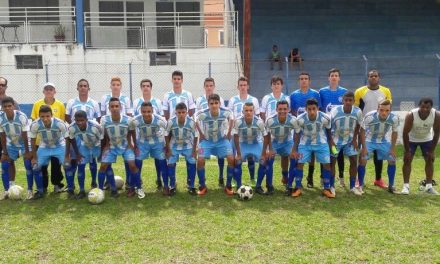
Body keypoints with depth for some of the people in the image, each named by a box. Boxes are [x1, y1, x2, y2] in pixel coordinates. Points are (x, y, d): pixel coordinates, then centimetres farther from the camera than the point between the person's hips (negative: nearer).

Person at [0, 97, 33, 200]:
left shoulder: (21, 116, -28)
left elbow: (25, 136, -21)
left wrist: (27, 151, -18)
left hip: (24, 143, -3)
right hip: (11, 144, 4)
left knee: (28, 165, -12)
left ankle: (30, 191, -1)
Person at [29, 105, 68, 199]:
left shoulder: (60, 123, -33)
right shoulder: (34, 125, -27)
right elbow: (33, 141, -9)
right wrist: (34, 157, -5)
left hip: (59, 146, -2)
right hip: (44, 147, 2)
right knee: (36, 168, -6)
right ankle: (40, 191, 13)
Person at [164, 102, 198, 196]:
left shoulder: (191, 122, -28)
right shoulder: (171, 121, -27)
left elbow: (195, 136, -12)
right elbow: (167, 135, -10)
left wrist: (194, 150, -9)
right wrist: (168, 149, -8)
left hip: (188, 146, 0)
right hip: (174, 146, 0)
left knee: (192, 164, -8)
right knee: (171, 164, -8)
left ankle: (191, 186, 9)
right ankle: (172, 187, 10)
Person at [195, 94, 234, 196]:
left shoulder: (226, 112, -24)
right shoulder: (202, 114, -27)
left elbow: (231, 118, 2)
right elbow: (196, 120, -3)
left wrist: (229, 132, 1)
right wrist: (201, 134, -2)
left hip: (222, 140, 1)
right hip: (207, 140, -1)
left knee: (231, 159, -15)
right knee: (200, 160, -16)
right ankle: (202, 186, 4)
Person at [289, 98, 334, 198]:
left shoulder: (325, 118, -26)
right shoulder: (300, 119, -27)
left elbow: (328, 131, -5)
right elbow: (297, 134, -12)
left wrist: (331, 144, 5)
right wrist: (294, 150, -11)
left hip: (321, 143, 1)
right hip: (305, 143, 0)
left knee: (327, 164, -3)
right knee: (299, 163, -6)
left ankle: (327, 189, 11)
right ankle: (298, 188, 8)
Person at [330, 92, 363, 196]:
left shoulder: (358, 112, -20)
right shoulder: (335, 111, -26)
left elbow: (358, 125, 0)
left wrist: (354, 139, -3)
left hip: (350, 140, 2)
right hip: (336, 140, -2)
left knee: (354, 161, -1)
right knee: (332, 161, -1)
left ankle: (353, 187, 11)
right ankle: (332, 186, 13)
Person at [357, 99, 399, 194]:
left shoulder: (394, 118, -26)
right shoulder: (369, 116, -35)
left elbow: (394, 132, -6)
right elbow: (362, 131, -18)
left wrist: (393, 148, -5)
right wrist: (364, 147, -16)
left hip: (383, 141, 3)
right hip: (369, 140, -3)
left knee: (392, 160, 1)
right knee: (362, 160, -14)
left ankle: (391, 185, 17)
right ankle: (360, 185, 1)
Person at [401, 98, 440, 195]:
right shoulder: (411, 115, -35)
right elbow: (405, 133, -26)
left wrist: (432, 150, -15)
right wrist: (407, 151, -22)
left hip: (427, 139, 3)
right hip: (411, 139, -2)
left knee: (430, 160, 2)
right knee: (407, 160, -8)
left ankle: (429, 186, 12)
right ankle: (406, 186, -1)